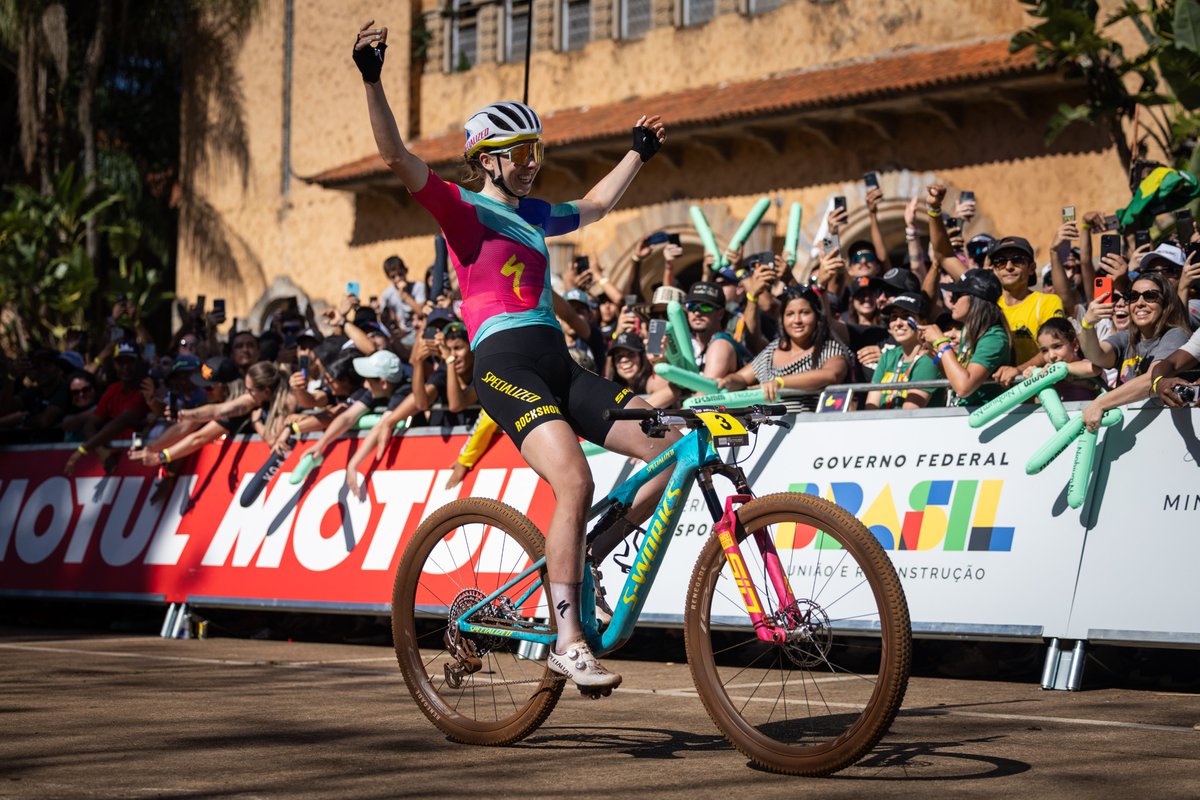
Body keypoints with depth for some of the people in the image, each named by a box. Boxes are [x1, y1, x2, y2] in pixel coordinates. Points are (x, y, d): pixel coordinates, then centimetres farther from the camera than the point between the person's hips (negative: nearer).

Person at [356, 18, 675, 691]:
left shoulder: (535, 214, 23)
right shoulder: (463, 207, 3)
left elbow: (596, 206, 43)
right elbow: (397, 156, -11)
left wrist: (640, 152, 47)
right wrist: (372, 79, -21)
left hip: (560, 368, 8)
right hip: (506, 364, -8)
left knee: (673, 448, -5)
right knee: (575, 484, -28)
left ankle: (584, 560, 8)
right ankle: (568, 642, -22)